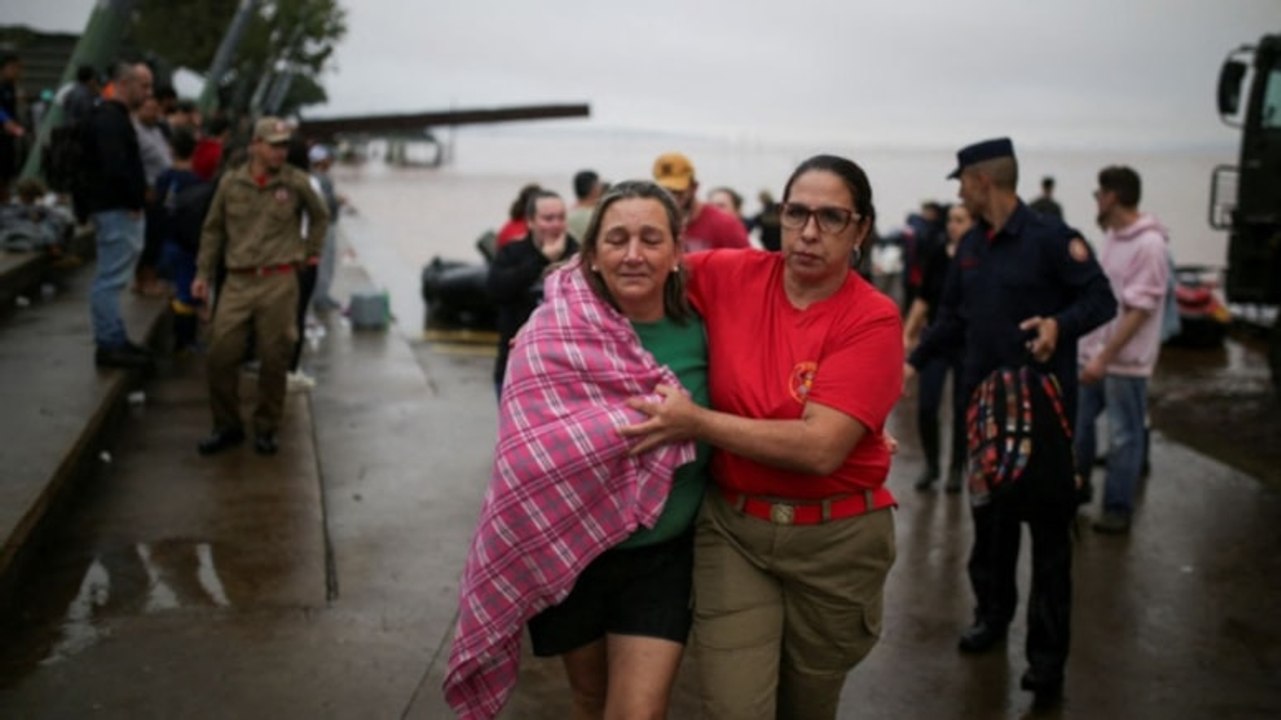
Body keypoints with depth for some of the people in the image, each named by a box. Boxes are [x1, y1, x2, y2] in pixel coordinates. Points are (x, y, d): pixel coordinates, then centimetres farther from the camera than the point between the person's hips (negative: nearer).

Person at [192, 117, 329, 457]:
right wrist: (203, 273, 10)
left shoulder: (296, 182, 2)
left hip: (279, 282, -1)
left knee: (274, 359, 2)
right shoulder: (231, 183, 5)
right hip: (238, 282, 1)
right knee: (220, 355, -2)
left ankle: (266, 429, 17)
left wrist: (311, 251, 18)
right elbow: (213, 229, 13)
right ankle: (227, 426, 14)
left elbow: (319, 215, 20)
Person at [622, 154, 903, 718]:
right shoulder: (733, 275, -5)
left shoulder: (873, 319, -14)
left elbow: (821, 446, -24)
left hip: (835, 538, -1)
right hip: (732, 525, 1)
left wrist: (696, 423, -24)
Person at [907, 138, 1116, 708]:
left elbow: (1102, 299, -11)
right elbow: (953, 317, 17)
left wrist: (1060, 324, -29)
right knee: (989, 515, 15)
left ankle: (1047, 656, 8)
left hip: (1042, 401, -6)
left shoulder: (1050, 237, -12)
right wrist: (915, 360, 13)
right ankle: (993, 613, 34)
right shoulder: (970, 245, 9)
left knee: (1048, 527, 0)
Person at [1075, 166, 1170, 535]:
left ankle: (1118, 509, 16)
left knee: (1122, 436, 4)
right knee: (1076, 423, 15)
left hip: (1124, 361, -8)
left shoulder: (1149, 245, -17)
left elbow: (1139, 311, -20)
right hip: (1092, 352, 8)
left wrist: (1105, 357, -22)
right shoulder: (1112, 236, 10)